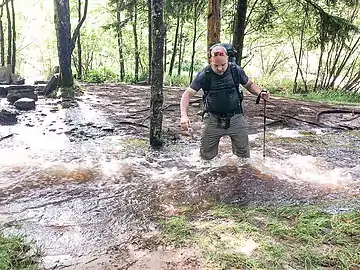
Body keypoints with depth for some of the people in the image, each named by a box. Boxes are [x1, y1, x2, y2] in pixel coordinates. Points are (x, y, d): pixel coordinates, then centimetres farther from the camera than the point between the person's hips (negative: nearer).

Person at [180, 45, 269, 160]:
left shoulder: (236, 70, -7)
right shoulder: (204, 75, -12)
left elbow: (249, 84, 10)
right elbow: (187, 94, -13)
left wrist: (260, 93, -12)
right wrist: (184, 115, -28)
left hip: (235, 117, 1)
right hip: (213, 119, -1)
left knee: (244, 155, 9)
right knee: (206, 156, 6)